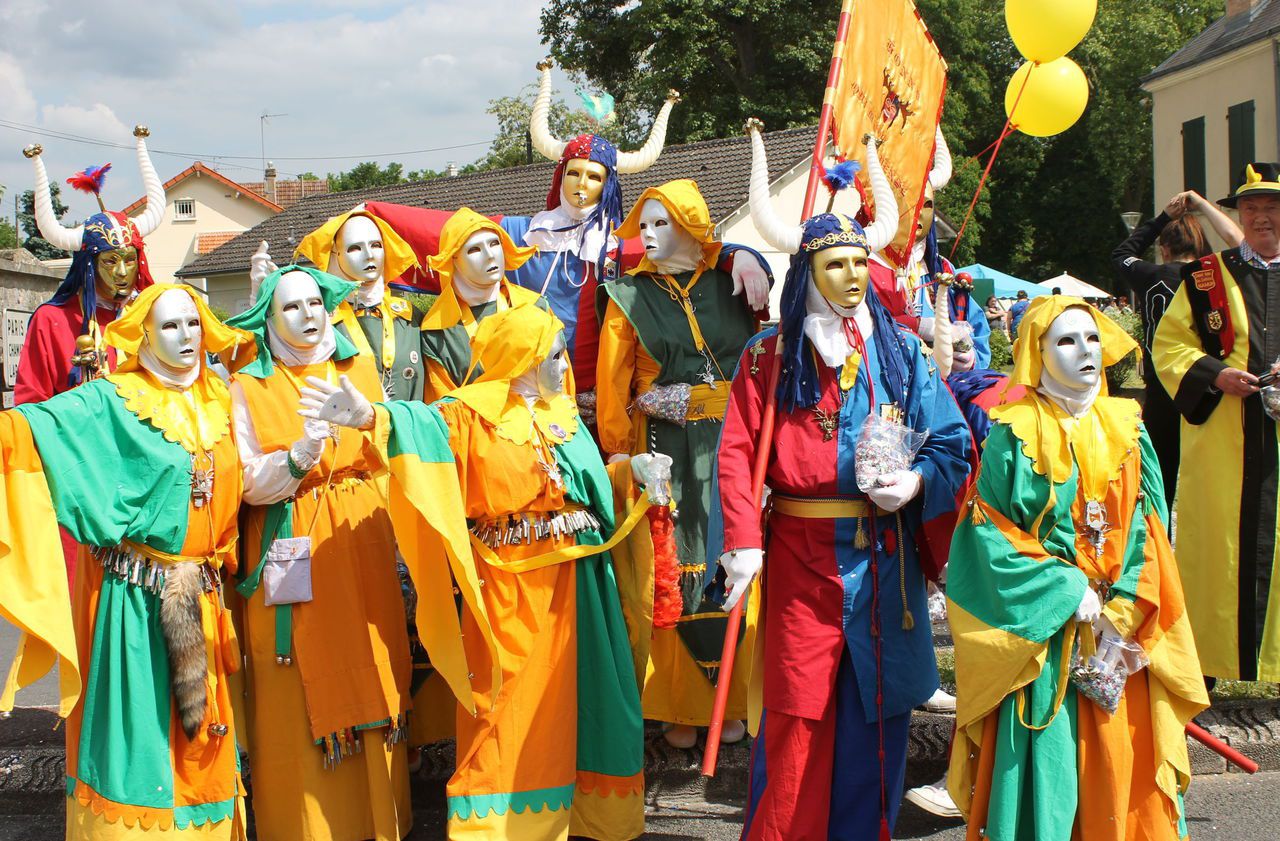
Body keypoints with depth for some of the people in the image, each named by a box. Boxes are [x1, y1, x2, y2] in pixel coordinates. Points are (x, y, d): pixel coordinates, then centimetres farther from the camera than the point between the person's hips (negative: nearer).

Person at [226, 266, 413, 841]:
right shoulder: (249, 387, 1)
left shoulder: (361, 369, 11)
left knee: (370, 681, 4)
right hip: (291, 555, -3)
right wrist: (302, 452, -22)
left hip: (363, 548, 3)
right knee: (303, 701, -1)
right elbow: (252, 486, -9)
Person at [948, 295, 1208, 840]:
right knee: (1045, 765, -1)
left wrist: (1123, 618, -8)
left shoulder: (1127, 433, 7)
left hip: (1123, 635, 3)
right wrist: (1067, 593, -15)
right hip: (1041, 632, -3)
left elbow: (1151, 534, 4)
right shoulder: (1015, 438, -5)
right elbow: (990, 536, -9)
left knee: (1121, 766, 4)